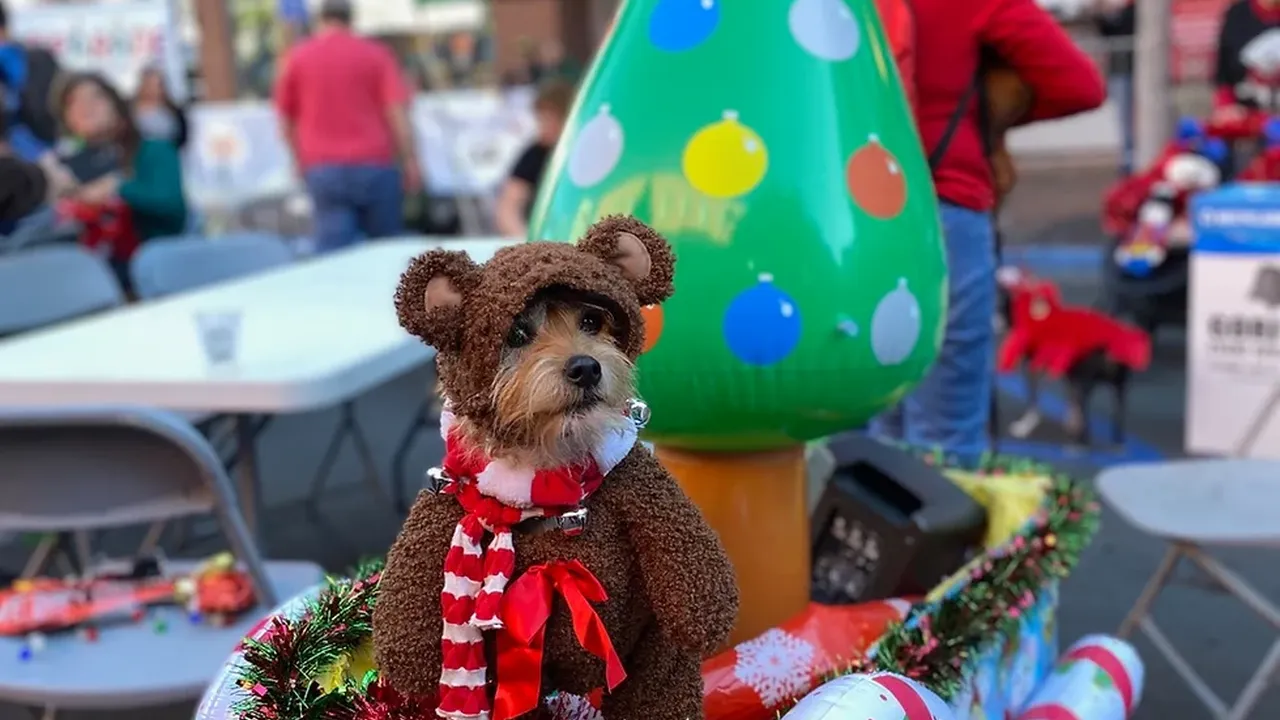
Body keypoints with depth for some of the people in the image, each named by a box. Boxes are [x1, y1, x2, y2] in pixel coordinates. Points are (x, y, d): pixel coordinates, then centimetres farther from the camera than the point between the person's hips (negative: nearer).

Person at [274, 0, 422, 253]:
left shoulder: (297, 57, 8)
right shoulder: (376, 54, 6)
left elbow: (286, 119, 12)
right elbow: (397, 112, -4)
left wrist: (301, 159, 25)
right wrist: (411, 162, -2)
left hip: (323, 168, 0)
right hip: (373, 165, 0)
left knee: (334, 248, -5)